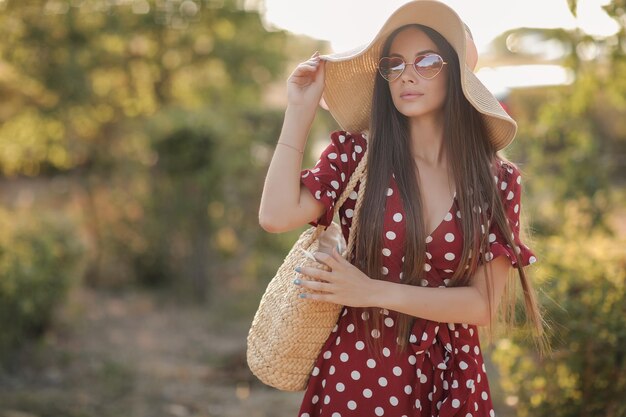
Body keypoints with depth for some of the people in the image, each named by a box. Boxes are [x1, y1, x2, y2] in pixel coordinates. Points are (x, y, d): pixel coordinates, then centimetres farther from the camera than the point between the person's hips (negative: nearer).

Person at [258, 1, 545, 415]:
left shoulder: (497, 180, -4)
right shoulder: (356, 152, -5)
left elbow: (484, 303, -10)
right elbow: (277, 216, -19)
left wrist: (375, 292, -17)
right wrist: (301, 110, -13)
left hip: (450, 382, 1)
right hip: (357, 371, 0)